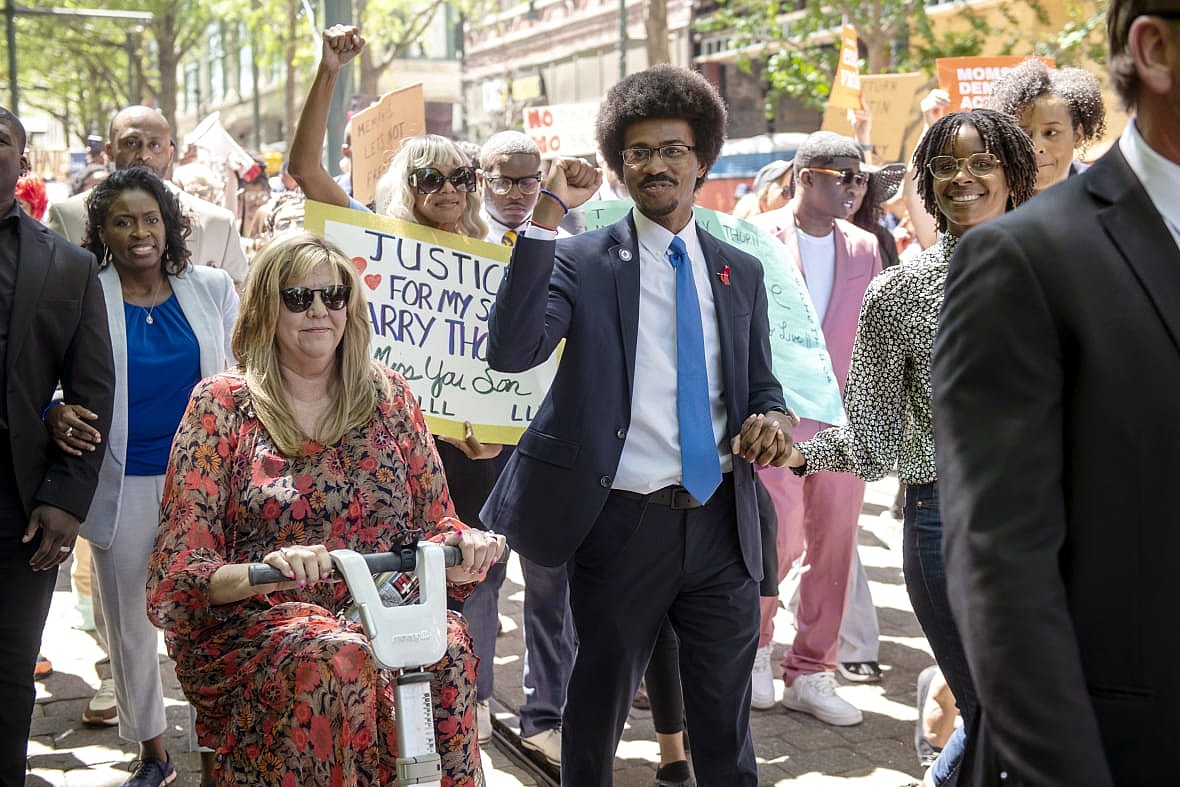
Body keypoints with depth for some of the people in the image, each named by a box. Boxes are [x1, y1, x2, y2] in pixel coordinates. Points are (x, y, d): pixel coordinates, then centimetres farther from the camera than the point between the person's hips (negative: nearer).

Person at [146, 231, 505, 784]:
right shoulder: (222, 404, 2)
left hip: (386, 613, 2)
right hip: (258, 625, -2)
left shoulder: (389, 397, 11)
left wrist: (464, 544, -11)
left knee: (446, 647, -31)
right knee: (337, 659, -35)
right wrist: (261, 573, -25)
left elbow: (436, 524, 13)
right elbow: (179, 573, -4)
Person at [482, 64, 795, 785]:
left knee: (727, 722, 13)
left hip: (723, 524, 3)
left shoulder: (741, 273, 10)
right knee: (599, 708, 14)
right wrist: (548, 216, -21)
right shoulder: (581, 261, -3)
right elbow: (512, 351, -19)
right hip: (624, 525, -3)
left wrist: (772, 418, -7)